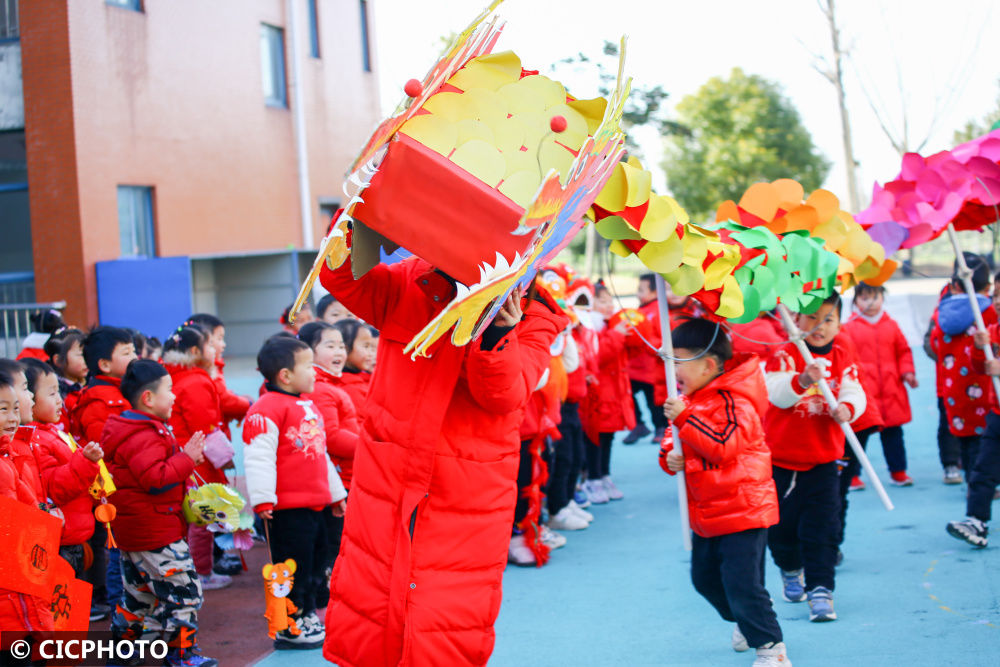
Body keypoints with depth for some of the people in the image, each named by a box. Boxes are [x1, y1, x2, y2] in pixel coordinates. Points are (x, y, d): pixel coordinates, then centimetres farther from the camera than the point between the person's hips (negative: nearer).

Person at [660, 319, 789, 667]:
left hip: (742, 508, -9)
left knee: (742, 582, -9)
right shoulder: (691, 399, 8)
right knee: (705, 578, 19)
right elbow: (676, 440, 17)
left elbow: (722, 446, -31)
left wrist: (684, 417, -33)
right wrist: (670, 456, -6)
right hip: (706, 514, 9)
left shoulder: (734, 401, -19)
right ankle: (745, 622, 42)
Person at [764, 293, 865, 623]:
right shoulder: (785, 355, -11)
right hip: (781, 459, -1)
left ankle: (820, 589, 1)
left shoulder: (843, 358, 1)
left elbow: (855, 393, -6)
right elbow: (776, 393, -25)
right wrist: (802, 380, -45)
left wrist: (847, 408, -29)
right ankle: (791, 570, 40)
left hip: (823, 459, 1)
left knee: (822, 527, -6)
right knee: (781, 526, 12)